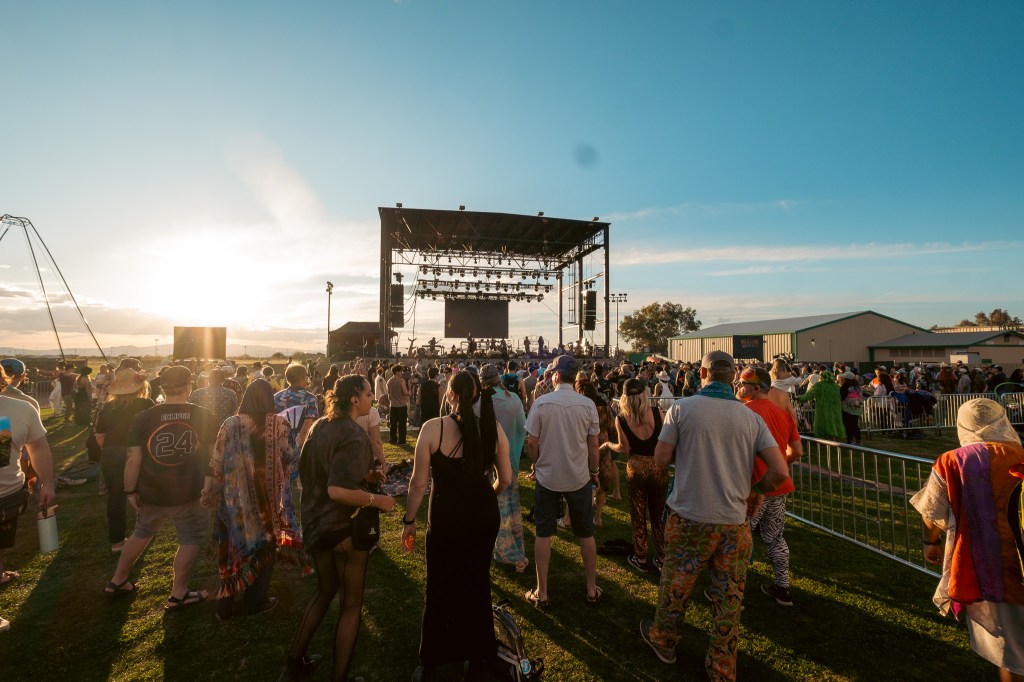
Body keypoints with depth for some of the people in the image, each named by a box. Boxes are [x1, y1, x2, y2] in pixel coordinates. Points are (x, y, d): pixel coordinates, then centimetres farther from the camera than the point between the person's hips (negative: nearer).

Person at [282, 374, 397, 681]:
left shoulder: (319, 426, 1)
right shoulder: (353, 435, -24)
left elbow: (304, 469, 12)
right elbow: (337, 491, -32)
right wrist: (377, 500, -22)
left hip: (315, 523, 8)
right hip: (345, 527, -8)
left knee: (325, 591, 29)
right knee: (351, 603, 13)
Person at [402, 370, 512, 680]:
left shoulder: (433, 428, -16)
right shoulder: (493, 427, -8)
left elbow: (419, 483, -13)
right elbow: (505, 479, -1)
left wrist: (409, 521, 2)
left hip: (447, 518, -3)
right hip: (484, 515, 3)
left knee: (440, 590, 20)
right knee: (478, 586, 24)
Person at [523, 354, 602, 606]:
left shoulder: (541, 402, -12)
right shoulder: (588, 404, -9)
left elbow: (532, 442, -9)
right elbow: (593, 444, -4)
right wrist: (594, 471, 11)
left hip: (547, 477, -1)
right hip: (579, 478, 1)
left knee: (543, 534, 13)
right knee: (586, 534, 18)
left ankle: (541, 593, 22)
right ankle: (592, 589, 31)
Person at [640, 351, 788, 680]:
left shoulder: (681, 409, -11)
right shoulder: (752, 418, -2)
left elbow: (661, 459, -8)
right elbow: (780, 471, -7)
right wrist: (753, 491, 10)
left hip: (689, 519, -2)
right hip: (735, 521, 3)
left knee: (675, 586, 18)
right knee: (729, 597, 17)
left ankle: (663, 641, 41)